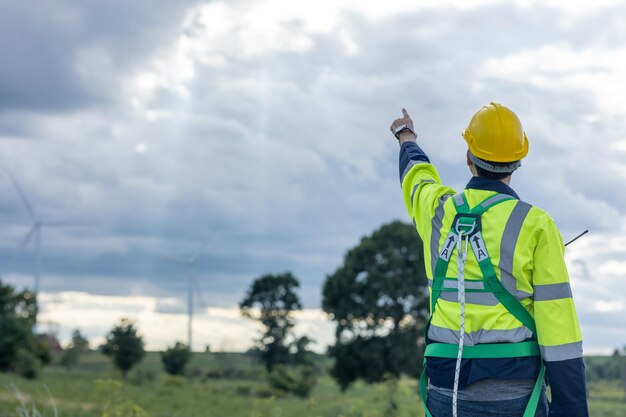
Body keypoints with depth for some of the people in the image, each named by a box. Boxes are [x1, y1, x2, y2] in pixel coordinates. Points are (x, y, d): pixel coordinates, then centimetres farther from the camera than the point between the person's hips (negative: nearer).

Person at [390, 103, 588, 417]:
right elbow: (558, 325, -11)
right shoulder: (535, 226, -8)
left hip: (445, 391, 4)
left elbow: (416, 172, 31)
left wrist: (406, 137, 54)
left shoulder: (437, 210, 4)